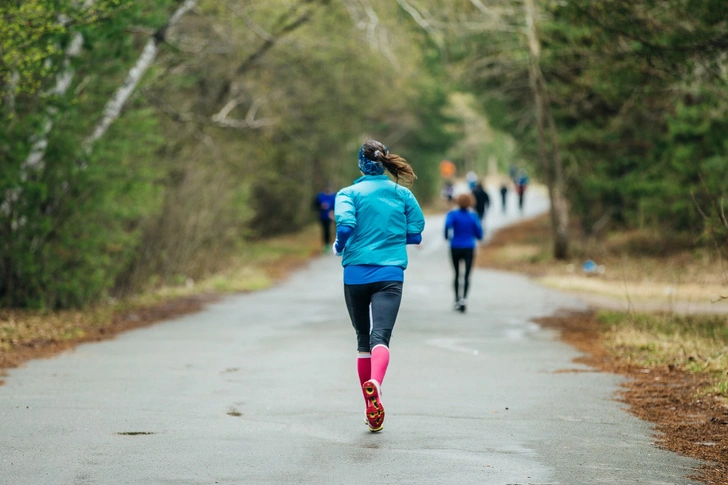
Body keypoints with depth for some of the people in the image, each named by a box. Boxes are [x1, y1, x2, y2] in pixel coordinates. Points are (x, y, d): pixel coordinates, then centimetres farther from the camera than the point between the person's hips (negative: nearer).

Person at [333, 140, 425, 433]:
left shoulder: (349, 193, 0)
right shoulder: (402, 193, 7)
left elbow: (345, 224, -16)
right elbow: (416, 234, 6)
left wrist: (339, 248, 4)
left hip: (356, 273, 0)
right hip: (391, 274, 0)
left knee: (364, 339, 14)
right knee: (381, 335, -13)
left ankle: (371, 410, 19)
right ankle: (375, 383, -45)